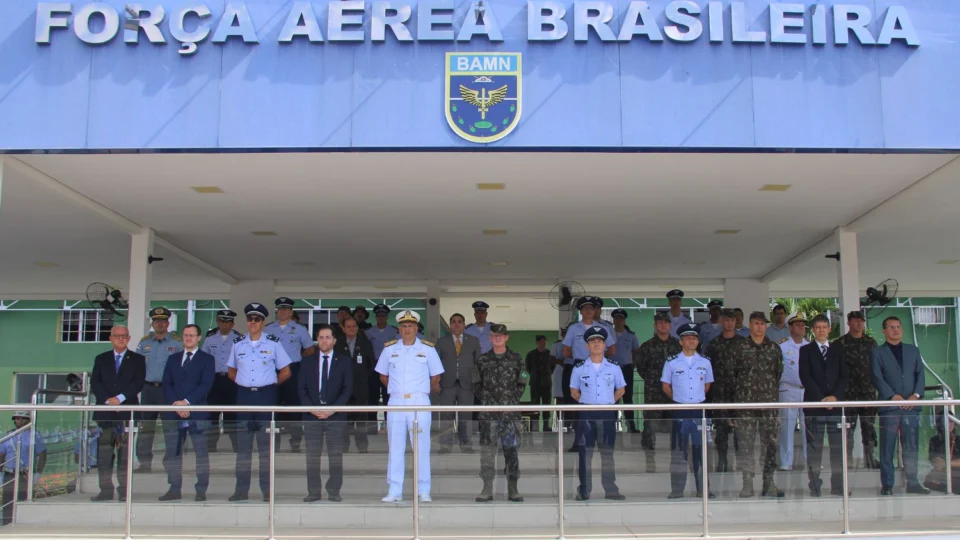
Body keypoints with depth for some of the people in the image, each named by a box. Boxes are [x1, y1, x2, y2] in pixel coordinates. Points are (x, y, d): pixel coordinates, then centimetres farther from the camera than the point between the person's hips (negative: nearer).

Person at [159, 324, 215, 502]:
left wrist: (187, 402, -15)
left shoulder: (207, 359, 6)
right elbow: (166, 384, 8)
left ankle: (201, 491, 1)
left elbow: (206, 385, -6)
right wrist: (175, 404, -8)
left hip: (198, 412, -4)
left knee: (201, 453, -3)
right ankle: (174, 489, 11)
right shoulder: (173, 359, 17)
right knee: (173, 452, 4)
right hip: (173, 412, 4)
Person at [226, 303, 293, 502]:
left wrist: (270, 385, 4)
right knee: (243, 444, 6)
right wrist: (244, 383, 8)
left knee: (266, 444, 2)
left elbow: (285, 372, 4)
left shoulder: (273, 343, -2)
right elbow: (231, 371, 19)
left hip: (266, 396, -3)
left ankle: (267, 490, 8)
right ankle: (242, 489, 11)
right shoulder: (238, 344, 6)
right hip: (244, 395, 3)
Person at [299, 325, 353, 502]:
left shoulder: (344, 361, 6)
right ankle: (313, 492, 5)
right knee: (312, 455, 1)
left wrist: (332, 409, -10)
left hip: (335, 414, -1)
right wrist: (311, 408, -8)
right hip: (312, 414, 2)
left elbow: (348, 388, 0)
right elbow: (301, 388, 7)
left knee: (336, 455, -1)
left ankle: (334, 492, 4)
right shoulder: (308, 361, 12)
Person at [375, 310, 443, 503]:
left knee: (422, 447, -1)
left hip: (420, 402, -2)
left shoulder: (427, 349, 2)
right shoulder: (389, 349, 7)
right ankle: (394, 491, 8)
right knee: (395, 448, 3)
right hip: (396, 402, 2)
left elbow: (435, 377, 8)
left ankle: (424, 492, 4)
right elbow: (383, 375, 16)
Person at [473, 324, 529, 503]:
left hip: (510, 412, 0)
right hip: (488, 413, 0)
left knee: (511, 449, 1)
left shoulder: (516, 359, 7)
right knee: (487, 449, 0)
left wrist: (514, 400, 1)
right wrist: (484, 401, 2)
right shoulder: (482, 360, 8)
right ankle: (487, 489, 5)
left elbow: (522, 383, 9)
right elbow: (476, 384, 11)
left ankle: (512, 489, 8)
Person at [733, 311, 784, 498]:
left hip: (769, 401, 2)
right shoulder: (740, 347, 3)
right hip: (746, 401, -2)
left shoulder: (774, 348, 11)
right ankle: (747, 483, 3)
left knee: (770, 441, 2)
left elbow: (779, 373, 13)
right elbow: (732, 372, 4)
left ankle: (768, 482, 10)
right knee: (746, 442, -2)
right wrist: (738, 394, 1)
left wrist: (774, 392, 8)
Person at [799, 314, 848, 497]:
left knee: (838, 447, -1)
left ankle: (838, 487, 3)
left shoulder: (838, 349, 15)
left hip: (835, 403, 2)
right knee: (814, 448, -2)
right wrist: (821, 398, -11)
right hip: (814, 403, -2)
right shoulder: (806, 350, 8)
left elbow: (844, 375, 8)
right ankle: (814, 487, -1)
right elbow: (805, 377, -2)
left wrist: (836, 396, -7)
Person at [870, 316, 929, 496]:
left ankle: (912, 483, 11)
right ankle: (887, 485, 2)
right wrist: (893, 396, -14)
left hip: (911, 405, 3)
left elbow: (920, 374, 10)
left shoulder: (913, 350, 17)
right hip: (889, 405, -3)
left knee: (911, 446, 5)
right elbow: (877, 377, -3)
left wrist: (916, 395, -6)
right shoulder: (877, 352, 6)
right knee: (887, 448, -1)